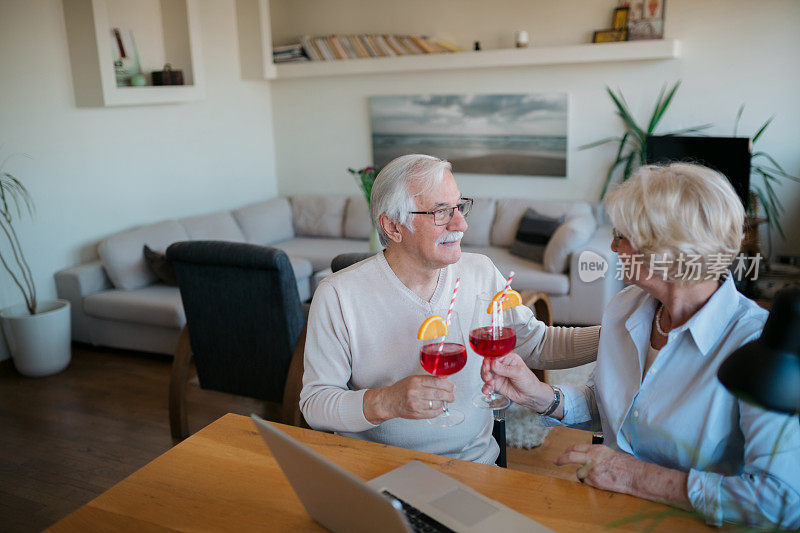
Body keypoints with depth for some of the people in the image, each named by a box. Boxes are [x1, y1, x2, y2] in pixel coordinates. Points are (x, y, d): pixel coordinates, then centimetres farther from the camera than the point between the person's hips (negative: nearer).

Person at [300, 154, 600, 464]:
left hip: (474, 462, 2)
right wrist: (386, 403, -26)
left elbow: (539, 345, 12)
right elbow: (314, 403, -8)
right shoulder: (338, 296, -10)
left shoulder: (481, 274, 4)